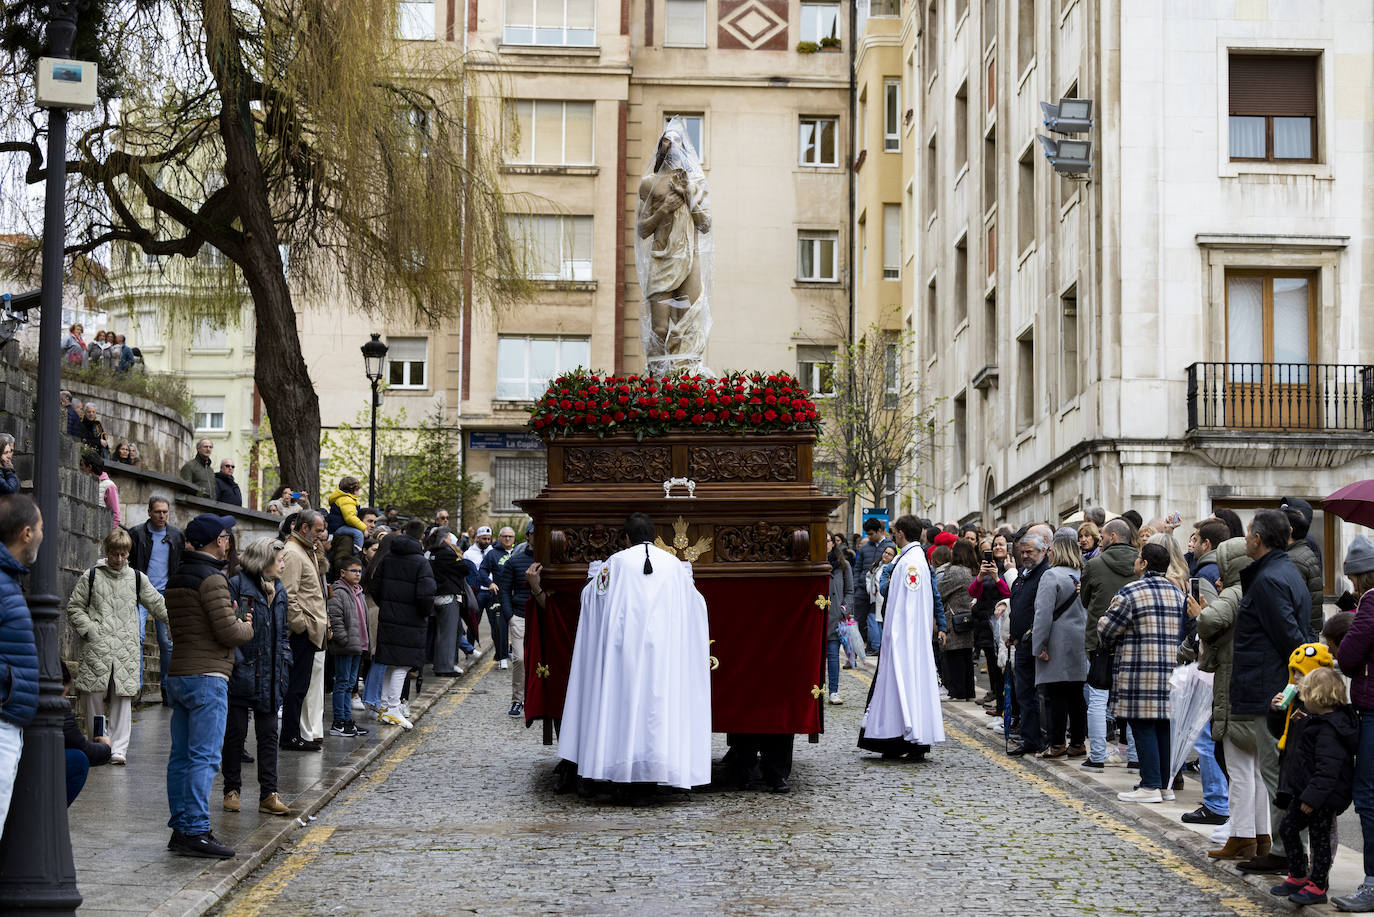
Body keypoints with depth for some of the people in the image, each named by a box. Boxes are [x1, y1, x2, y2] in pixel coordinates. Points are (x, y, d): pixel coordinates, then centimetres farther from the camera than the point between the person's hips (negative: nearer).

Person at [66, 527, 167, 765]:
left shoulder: (137, 578, 11)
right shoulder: (91, 576, 7)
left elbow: (158, 605, 16)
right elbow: (74, 607, 10)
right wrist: (88, 629, -3)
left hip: (126, 648, 1)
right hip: (96, 647, -1)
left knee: (122, 697, -3)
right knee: (93, 695, 0)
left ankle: (119, 748, -1)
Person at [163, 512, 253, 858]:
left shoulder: (176, 579, 15)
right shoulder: (212, 578, -13)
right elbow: (228, 632, -17)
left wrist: (232, 618, 17)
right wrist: (247, 626, 4)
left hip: (178, 674, 9)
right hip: (207, 677, -9)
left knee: (181, 756, 10)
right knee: (204, 757, -8)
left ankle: (181, 828, 13)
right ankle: (196, 831, -9)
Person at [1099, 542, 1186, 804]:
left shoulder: (1131, 592, -9)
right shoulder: (1178, 593, 12)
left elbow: (1106, 629, -4)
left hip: (1141, 674, -7)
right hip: (1172, 672, 7)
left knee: (1143, 728, -3)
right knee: (1164, 728, 11)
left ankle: (1150, 786, -5)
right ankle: (1166, 784, 15)